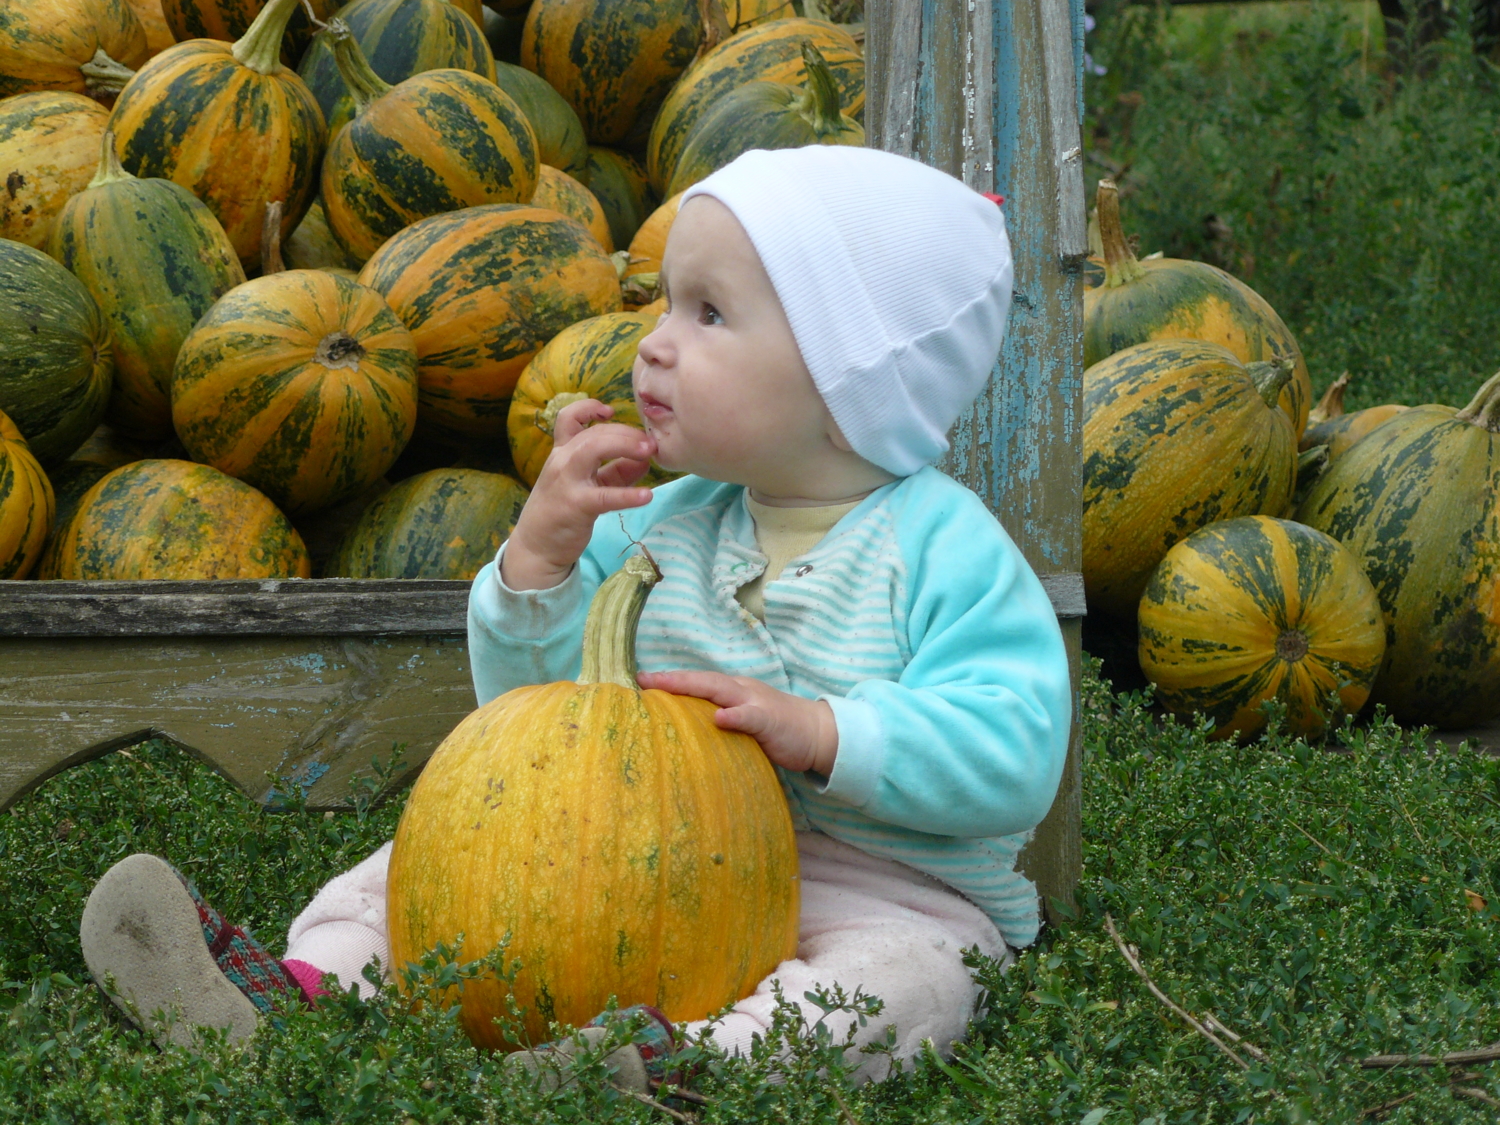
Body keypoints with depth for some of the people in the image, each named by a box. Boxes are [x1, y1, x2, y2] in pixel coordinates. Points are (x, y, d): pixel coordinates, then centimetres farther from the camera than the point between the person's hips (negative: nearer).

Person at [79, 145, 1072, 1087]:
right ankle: (307, 994, -25)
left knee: (902, 976, -37)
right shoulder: (658, 524, 7)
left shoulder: (945, 548, -10)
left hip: (884, 895, -5)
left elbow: (1014, 755, -20)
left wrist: (820, 733, -31)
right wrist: (540, 556, -11)